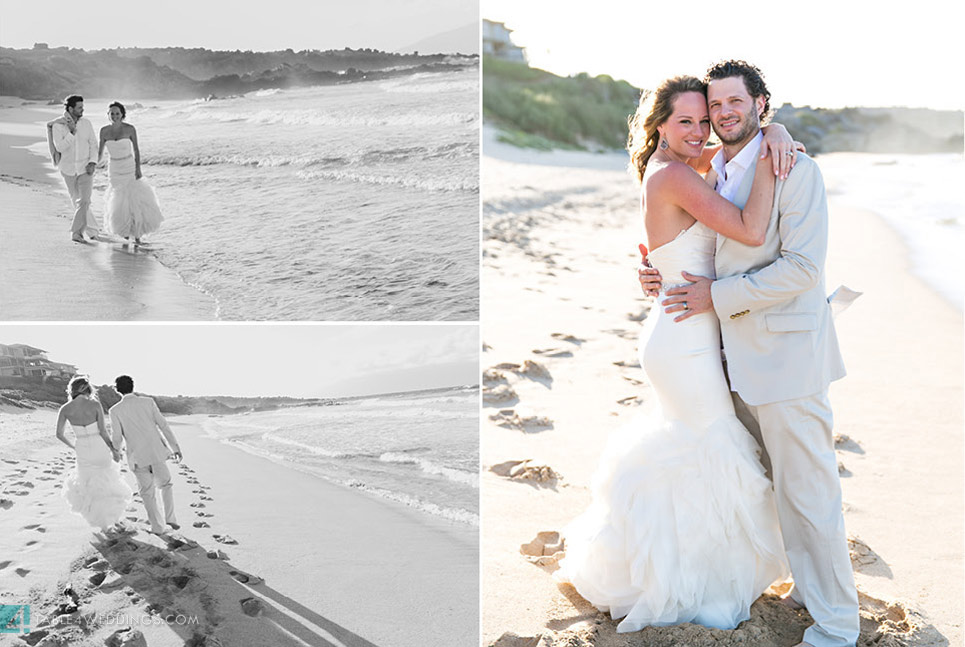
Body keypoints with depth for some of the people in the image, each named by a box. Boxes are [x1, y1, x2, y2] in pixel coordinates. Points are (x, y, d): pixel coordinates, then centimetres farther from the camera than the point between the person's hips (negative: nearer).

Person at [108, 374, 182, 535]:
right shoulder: (148, 402, 0)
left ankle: (157, 526, 17)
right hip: (157, 452, 1)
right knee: (165, 484, 22)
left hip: (137, 457, -1)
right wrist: (175, 448, 1)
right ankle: (170, 518, 13)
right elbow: (163, 425, -3)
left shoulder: (115, 411, -4)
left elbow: (118, 439, -3)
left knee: (147, 492, 15)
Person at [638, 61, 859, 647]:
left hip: (786, 356, -8)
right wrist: (662, 274, 4)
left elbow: (801, 266, -19)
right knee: (776, 484, 17)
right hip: (741, 360, 8)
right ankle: (810, 589, 34)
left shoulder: (795, 169, -12)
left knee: (809, 493, 0)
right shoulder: (711, 173, 12)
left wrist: (717, 296, -19)